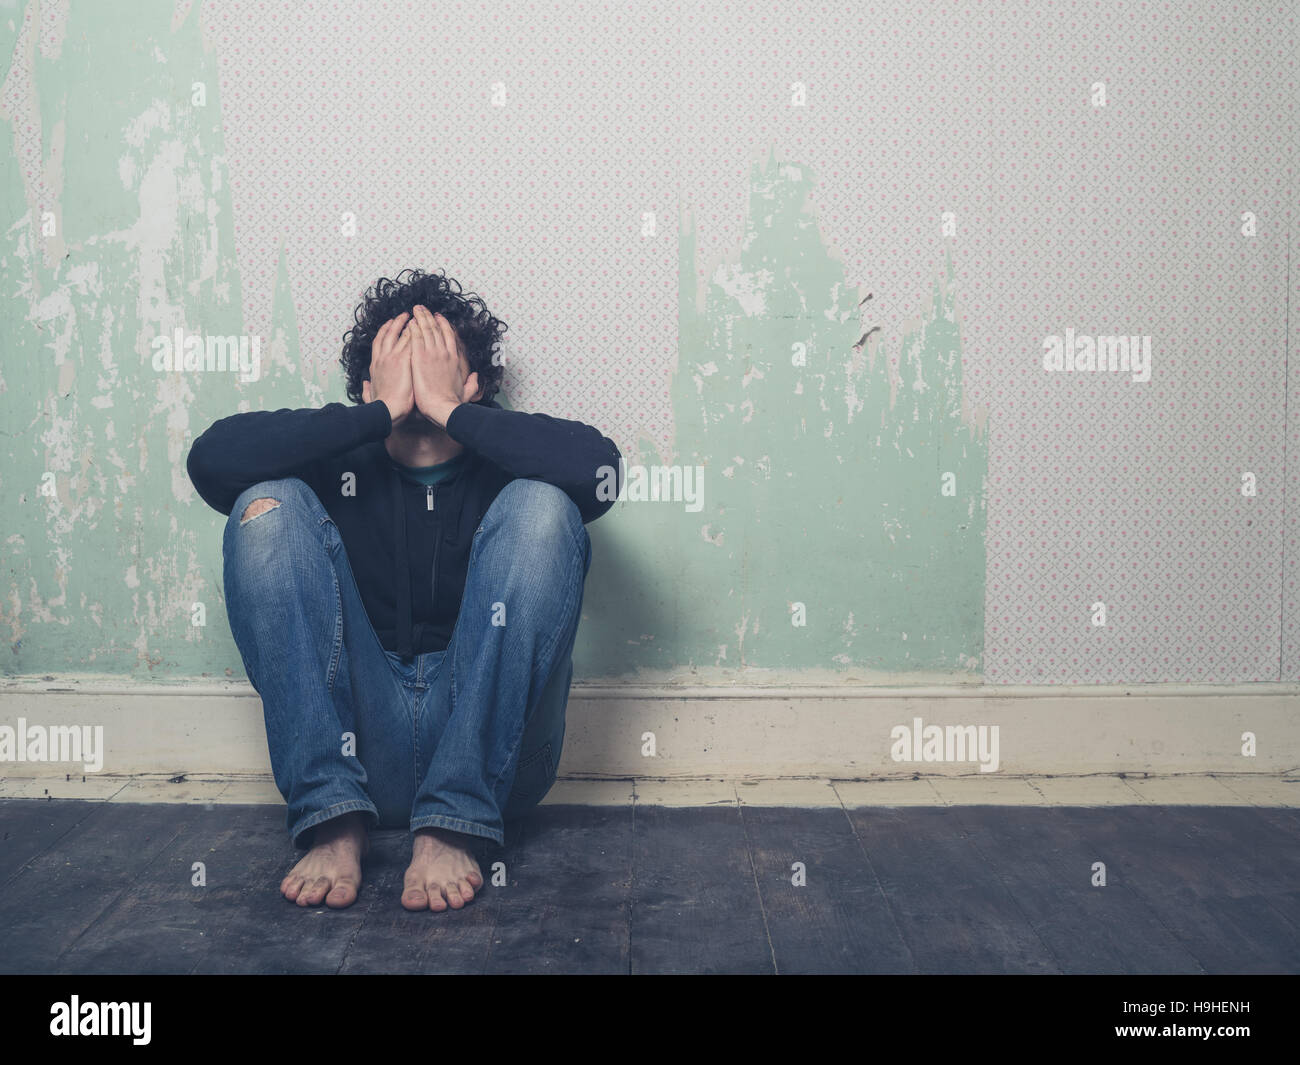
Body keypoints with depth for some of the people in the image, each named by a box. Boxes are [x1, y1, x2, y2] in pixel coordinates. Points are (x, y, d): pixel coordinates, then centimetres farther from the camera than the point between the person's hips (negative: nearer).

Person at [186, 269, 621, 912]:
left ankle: (452, 828, -22)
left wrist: (448, 409, -8)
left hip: (493, 754, -1)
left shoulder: (504, 461, 12)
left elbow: (597, 470, -12)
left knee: (540, 506, -17)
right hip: (357, 749, 1)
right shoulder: (336, 466, 14)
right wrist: (382, 413, -6)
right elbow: (211, 459, -6)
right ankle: (334, 821, -19)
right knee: (269, 505, -9)